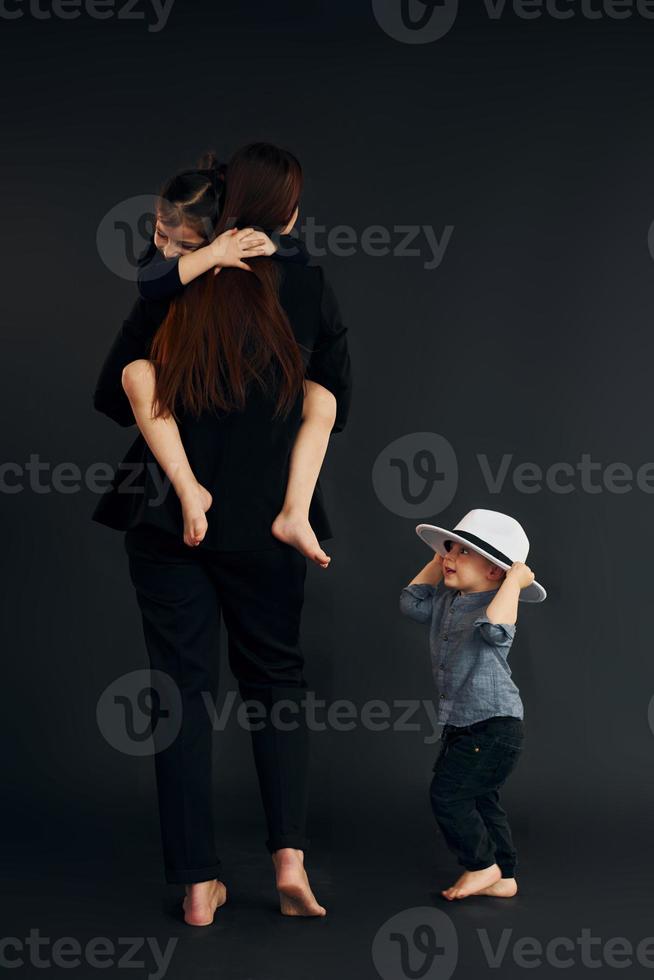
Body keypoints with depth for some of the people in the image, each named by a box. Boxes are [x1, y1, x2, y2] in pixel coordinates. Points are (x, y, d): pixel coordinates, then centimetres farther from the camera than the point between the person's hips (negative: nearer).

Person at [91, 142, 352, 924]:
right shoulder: (307, 288, -2)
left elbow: (112, 398, -1)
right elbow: (334, 410, 3)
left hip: (167, 517, 0)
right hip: (268, 520, 0)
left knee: (182, 691, 6)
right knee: (276, 680, 17)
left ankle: (198, 885, 8)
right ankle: (289, 855, 4)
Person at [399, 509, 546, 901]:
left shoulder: (497, 603, -18)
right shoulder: (446, 600, 8)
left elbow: (495, 629, -40)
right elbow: (412, 602, 20)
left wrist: (515, 581, -32)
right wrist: (440, 561, 14)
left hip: (496, 725, -9)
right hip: (460, 726, 9)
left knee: (448, 793, -9)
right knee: (480, 799, 14)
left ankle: (482, 865, 7)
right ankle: (503, 878, 24)